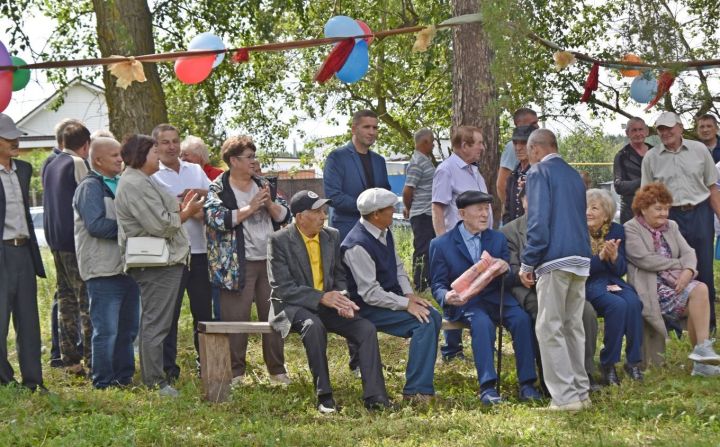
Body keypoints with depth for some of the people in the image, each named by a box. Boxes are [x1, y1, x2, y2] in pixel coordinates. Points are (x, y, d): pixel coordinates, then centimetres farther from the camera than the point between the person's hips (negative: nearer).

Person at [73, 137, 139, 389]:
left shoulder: (121, 185, 17)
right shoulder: (90, 187, -9)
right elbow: (96, 225, -20)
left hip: (127, 267, 9)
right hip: (104, 270, -8)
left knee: (128, 328, 13)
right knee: (107, 330, -6)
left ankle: (124, 377, 22)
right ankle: (104, 382, 1)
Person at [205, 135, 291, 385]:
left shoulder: (263, 186, 14)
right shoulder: (218, 190, -2)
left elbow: (285, 217, 10)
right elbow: (217, 219, -17)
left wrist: (270, 204, -9)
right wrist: (251, 208, -15)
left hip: (270, 261, 5)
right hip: (237, 265, -5)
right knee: (236, 318, -3)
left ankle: (277, 369, 18)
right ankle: (235, 372, 7)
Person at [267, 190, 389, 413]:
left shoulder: (332, 236, 7)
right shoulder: (279, 241, -9)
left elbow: (339, 275, 13)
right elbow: (282, 287, -15)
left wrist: (342, 298, -11)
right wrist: (321, 297, -25)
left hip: (327, 303, 5)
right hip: (294, 305, -5)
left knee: (367, 328, -18)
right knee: (313, 325, -37)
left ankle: (374, 397, -18)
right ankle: (324, 395, -27)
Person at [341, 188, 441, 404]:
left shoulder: (384, 232, 5)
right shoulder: (357, 246, -24)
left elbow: (398, 267, 16)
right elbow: (370, 293, -24)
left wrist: (409, 294, -1)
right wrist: (406, 304, -22)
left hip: (392, 297, 9)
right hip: (370, 308, -9)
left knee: (433, 316, -7)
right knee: (423, 322, -22)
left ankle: (421, 382, 3)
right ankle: (416, 391, -17)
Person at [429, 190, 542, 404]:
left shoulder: (498, 239, 15)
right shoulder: (441, 245, 5)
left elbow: (509, 279, 10)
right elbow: (438, 284, 4)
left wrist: (505, 273, -16)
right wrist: (446, 297, -21)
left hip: (495, 297, 3)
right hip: (463, 301, -3)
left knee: (522, 318, -27)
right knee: (482, 323, -36)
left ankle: (527, 383, -24)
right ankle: (487, 386, -38)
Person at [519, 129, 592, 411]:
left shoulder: (539, 173, -4)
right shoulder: (574, 175, 19)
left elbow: (538, 221, -12)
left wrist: (527, 263, -9)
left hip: (556, 260, -8)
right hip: (581, 260, 8)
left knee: (550, 329, -4)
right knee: (574, 326, 13)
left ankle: (565, 396, -9)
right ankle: (581, 392, 16)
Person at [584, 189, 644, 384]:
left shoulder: (616, 230, 6)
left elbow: (622, 270, 6)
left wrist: (614, 256, -16)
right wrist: (601, 256, -24)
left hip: (613, 281, 4)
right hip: (588, 285, -4)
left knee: (633, 303, -29)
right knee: (617, 305, -32)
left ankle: (633, 361, -17)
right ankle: (607, 364, -19)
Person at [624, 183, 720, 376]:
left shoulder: (671, 226, 21)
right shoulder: (631, 229, 0)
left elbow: (688, 252, 10)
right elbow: (645, 260, -13)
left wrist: (688, 270, -14)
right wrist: (679, 264, -7)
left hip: (677, 282, 6)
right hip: (651, 288, -6)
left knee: (700, 289, -26)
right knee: (697, 294, -27)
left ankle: (702, 351, -24)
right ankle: (701, 353, -23)